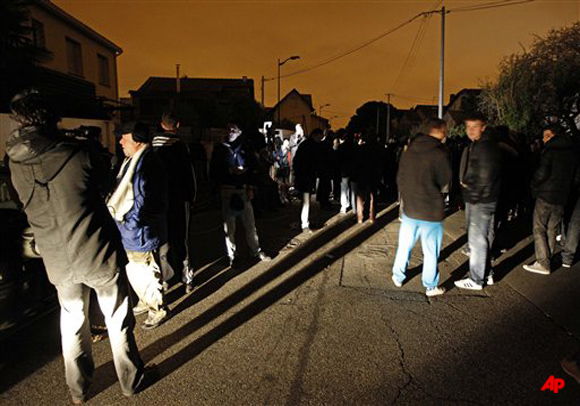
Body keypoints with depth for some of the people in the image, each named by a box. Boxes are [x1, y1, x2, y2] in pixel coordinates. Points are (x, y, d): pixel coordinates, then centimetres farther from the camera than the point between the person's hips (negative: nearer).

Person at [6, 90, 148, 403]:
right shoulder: (75, 153, -13)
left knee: (72, 320, 22)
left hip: (58, 259, 4)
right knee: (118, 318, 12)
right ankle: (131, 380, 28)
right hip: (98, 251, -4)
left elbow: (29, 207, 13)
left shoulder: (16, 163, -2)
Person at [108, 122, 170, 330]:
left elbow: (143, 201, -25)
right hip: (133, 231, 10)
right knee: (135, 270, 22)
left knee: (147, 272, 5)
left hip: (142, 232, -10)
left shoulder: (145, 163, -22)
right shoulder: (135, 160, 11)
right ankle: (146, 301, 41)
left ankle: (158, 310, 23)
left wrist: (128, 223, -19)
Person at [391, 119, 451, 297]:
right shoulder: (440, 154, -15)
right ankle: (430, 287, 22)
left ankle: (398, 277, 32)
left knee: (404, 246, 18)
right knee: (431, 252, 10)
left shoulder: (408, 150, 1)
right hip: (431, 212, -4)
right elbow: (445, 183, -4)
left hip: (409, 209, 5)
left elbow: (400, 178, 7)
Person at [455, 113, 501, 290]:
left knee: (477, 240, -2)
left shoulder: (486, 147, -17)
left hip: (481, 201, -10)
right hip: (474, 200, 10)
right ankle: (486, 274, 32)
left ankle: (476, 280, 9)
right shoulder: (474, 145, 14)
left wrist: (468, 184, -8)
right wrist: (466, 182, 6)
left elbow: (485, 177, -20)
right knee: (481, 238, 18)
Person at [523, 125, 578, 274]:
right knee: (552, 230, 14)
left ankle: (543, 264, -3)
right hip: (562, 198, 7)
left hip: (545, 196, -7)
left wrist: (534, 186, -4)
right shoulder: (571, 153, 10)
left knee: (539, 229, -1)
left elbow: (542, 173, -21)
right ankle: (548, 261, 19)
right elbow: (572, 177, 15)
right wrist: (565, 192, 19)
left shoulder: (550, 151, -13)